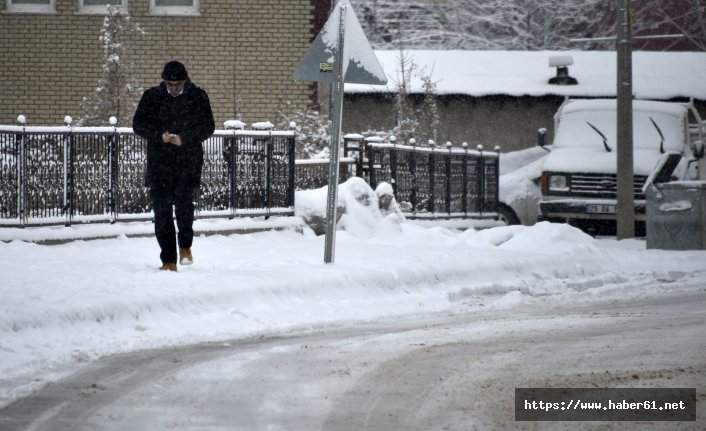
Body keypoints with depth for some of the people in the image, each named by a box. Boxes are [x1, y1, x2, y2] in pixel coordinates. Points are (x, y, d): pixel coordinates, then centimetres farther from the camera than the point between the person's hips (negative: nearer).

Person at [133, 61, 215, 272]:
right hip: (159, 161, 2)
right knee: (161, 208, -3)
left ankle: (185, 244, 8)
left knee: (184, 199, -18)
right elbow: (139, 124, 3)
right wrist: (159, 135, -15)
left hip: (189, 161, -1)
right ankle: (168, 260, 3)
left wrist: (184, 138, -14)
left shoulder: (198, 97, 4)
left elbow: (208, 126, 2)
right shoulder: (151, 97, 6)